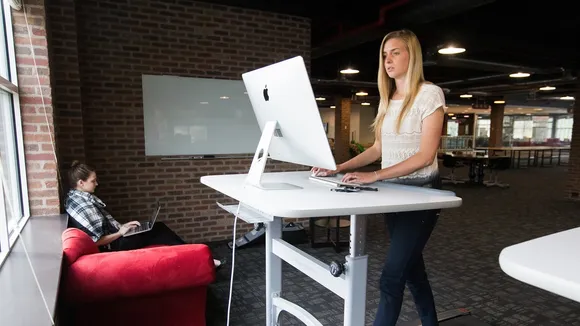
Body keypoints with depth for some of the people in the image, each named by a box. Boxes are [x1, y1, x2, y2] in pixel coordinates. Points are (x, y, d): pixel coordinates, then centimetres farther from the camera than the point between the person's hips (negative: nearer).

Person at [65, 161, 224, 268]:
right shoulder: (83, 204, -23)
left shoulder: (77, 196, 8)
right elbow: (96, 240, -24)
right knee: (157, 230, -4)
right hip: (114, 245, -9)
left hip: (115, 237, 9)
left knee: (158, 227, 7)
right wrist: (120, 232, -14)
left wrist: (122, 226, 5)